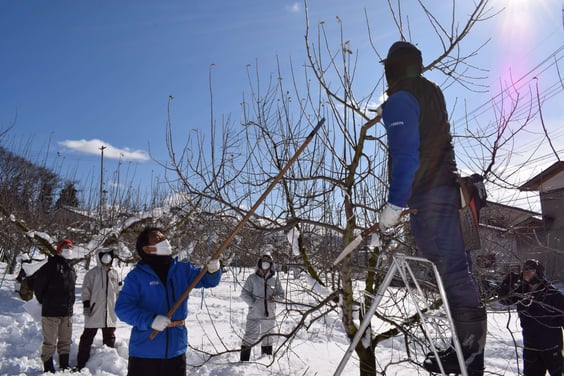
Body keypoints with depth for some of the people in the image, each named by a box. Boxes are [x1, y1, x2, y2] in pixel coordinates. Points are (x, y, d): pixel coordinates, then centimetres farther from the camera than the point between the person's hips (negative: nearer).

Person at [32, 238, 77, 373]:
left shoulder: (71, 269, 13)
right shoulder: (52, 265, -10)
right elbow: (37, 281, -9)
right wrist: (43, 300, 1)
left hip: (67, 312, 7)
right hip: (51, 311, -7)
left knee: (66, 341, 14)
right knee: (50, 342, 3)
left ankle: (64, 366, 25)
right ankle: (48, 369, 14)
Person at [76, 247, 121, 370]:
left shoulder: (115, 274, 9)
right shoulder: (92, 273, -3)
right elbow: (85, 290, -3)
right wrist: (86, 305, -9)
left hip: (110, 313, 4)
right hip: (94, 312, -4)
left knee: (109, 338, 12)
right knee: (87, 337, 2)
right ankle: (81, 363, 11)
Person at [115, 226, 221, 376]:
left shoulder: (182, 269, 2)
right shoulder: (137, 275, -10)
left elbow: (207, 280, 5)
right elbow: (122, 308, -15)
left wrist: (213, 270, -19)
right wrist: (150, 320, -27)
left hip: (176, 350, 4)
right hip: (144, 352, -4)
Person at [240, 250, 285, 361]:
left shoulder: (275, 278, 2)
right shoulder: (252, 278, -4)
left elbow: (281, 294, 9)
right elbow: (244, 294, -1)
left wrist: (275, 298, -13)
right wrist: (253, 303, -14)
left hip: (270, 314, 3)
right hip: (254, 314, -3)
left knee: (268, 339, 18)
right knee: (250, 338, -5)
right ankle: (244, 361, 9)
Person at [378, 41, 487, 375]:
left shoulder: (400, 100, -8)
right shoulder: (431, 93, 22)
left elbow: (406, 154, -18)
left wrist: (395, 203, -16)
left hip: (429, 196, -9)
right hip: (447, 188, 9)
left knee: (451, 269, -9)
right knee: (455, 268, 10)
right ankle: (470, 347, 17)